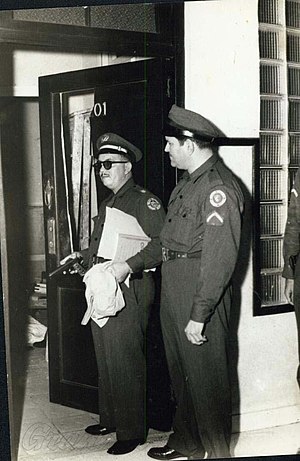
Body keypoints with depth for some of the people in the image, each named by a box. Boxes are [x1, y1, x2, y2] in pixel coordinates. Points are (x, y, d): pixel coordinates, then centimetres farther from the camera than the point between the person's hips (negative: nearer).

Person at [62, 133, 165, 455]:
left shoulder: (145, 201, -9)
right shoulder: (107, 204, 20)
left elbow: (161, 244, -19)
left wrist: (128, 266, -27)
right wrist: (81, 257, 11)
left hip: (129, 293, -9)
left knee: (125, 363, -4)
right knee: (106, 360, 17)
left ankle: (131, 431, 9)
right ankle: (110, 419, 31)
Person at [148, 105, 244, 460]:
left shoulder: (218, 188, -18)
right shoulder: (188, 182, 13)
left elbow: (220, 258, -22)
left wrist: (199, 314, -22)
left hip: (201, 296, -10)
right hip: (173, 291, 10)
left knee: (206, 378, 4)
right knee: (181, 373, 20)